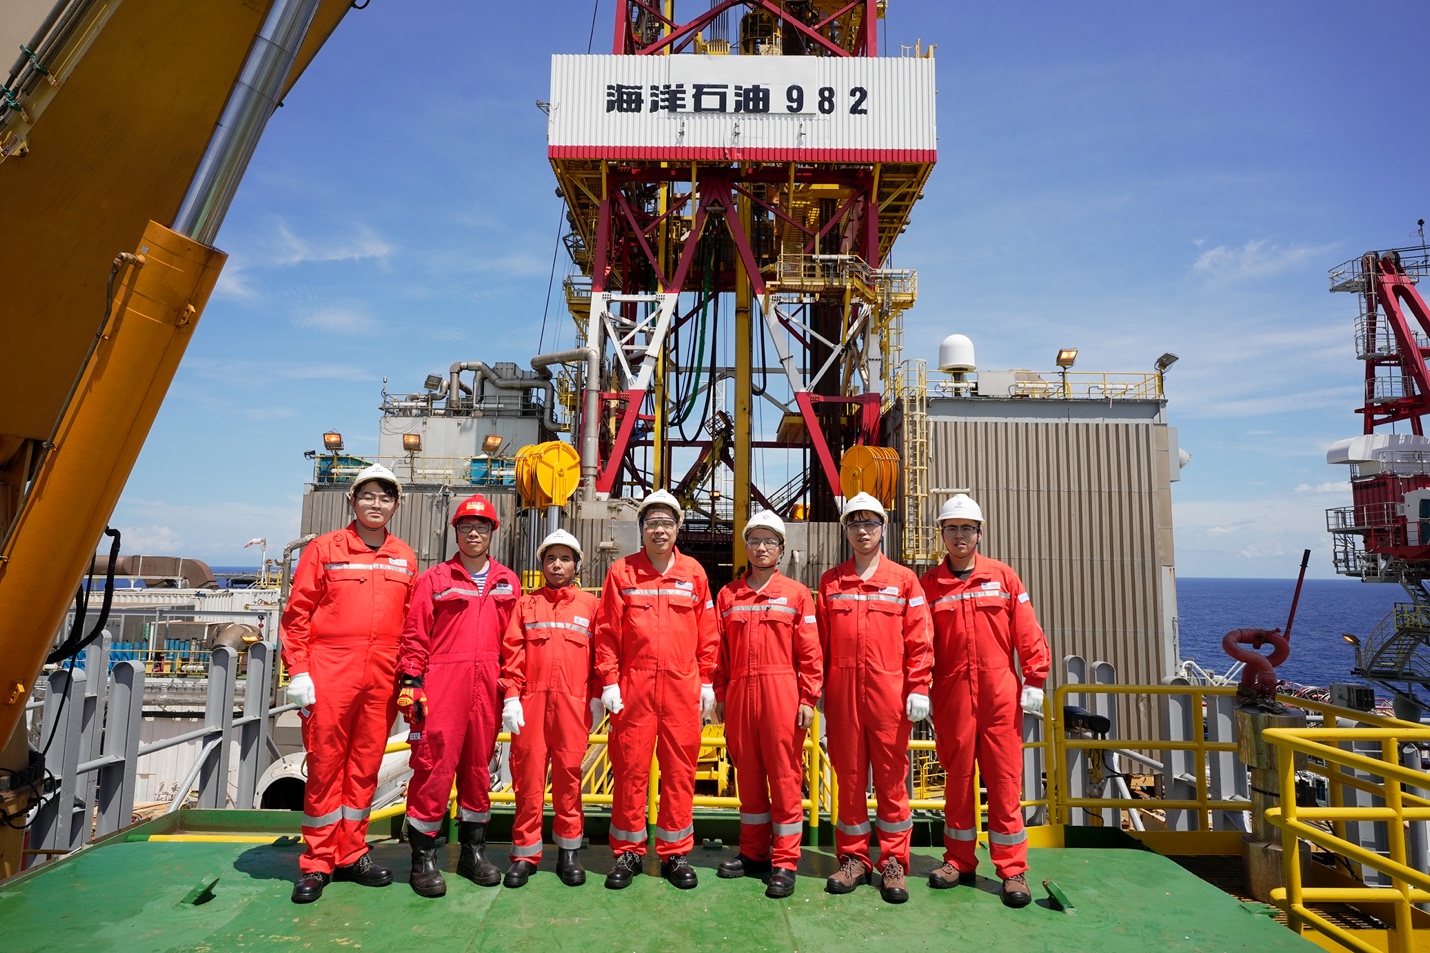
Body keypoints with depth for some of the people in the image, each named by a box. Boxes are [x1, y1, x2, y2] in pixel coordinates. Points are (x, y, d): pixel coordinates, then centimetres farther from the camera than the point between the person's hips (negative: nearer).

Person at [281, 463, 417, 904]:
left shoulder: (404, 558, 10)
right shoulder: (325, 549, 2)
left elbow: (411, 622, 12)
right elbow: (297, 613, 0)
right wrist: (298, 671, -7)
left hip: (381, 679, 3)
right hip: (329, 674, -3)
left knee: (365, 766, 10)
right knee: (325, 765, 3)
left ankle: (352, 853, 24)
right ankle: (317, 862, 16)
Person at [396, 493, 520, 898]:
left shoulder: (507, 582, 13)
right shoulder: (435, 579, 5)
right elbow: (415, 634, 1)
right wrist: (411, 681, -6)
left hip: (487, 685, 3)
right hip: (441, 683, -3)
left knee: (479, 765, 10)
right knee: (435, 764, -4)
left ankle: (473, 850, 23)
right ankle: (423, 856, 10)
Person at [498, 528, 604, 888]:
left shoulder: (590, 605, 9)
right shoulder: (526, 604, 11)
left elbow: (600, 653, 6)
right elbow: (512, 652, 5)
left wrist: (596, 697, 1)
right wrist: (511, 696, -3)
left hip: (573, 703, 0)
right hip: (531, 701, 1)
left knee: (568, 774, 3)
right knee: (528, 774, 3)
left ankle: (568, 850, 17)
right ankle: (525, 852, 15)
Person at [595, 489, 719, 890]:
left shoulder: (693, 573, 7)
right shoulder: (622, 572, 4)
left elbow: (707, 633, 9)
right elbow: (607, 632, 2)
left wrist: (707, 681, 6)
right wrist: (609, 682, -3)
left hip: (682, 687, 1)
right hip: (633, 687, -1)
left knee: (680, 770, 7)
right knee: (630, 769, 5)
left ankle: (675, 853, 21)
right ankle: (628, 852, 21)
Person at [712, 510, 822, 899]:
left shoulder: (797, 594, 3)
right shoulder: (728, 595, 10)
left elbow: (809, 652, -1)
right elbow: (720, 650, 10)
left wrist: (808, 698, -6)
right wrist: (720, 695, 7)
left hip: (781, 693, -3)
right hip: (739, 695, 3)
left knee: (785, 775, 1)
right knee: (747, 773, 12)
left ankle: (784, 861, 12)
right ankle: (753, 852, 26)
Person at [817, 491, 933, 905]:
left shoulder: (904, 580, 6)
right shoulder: (830, 582, 10)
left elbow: (919, 639, 2)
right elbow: (819, 641, 9)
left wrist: (919, 688, -6)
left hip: (888, 691, -1)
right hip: (842, 692, 2)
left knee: (891, 777, 4)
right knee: (849, 776, 8)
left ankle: (893, 863, 16)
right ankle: (854, 859, 20)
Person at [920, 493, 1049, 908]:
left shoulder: (1003, 577, 4)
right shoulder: (929, 584, 4)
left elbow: (1027, 633, 3)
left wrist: (1035, 679, -2)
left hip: (1000, 694, 0)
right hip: (951, 694, 1)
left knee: (1004, 779, 3)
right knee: (958, 777, 10)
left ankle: (1012, 870, 15)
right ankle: (959, 861, 24)